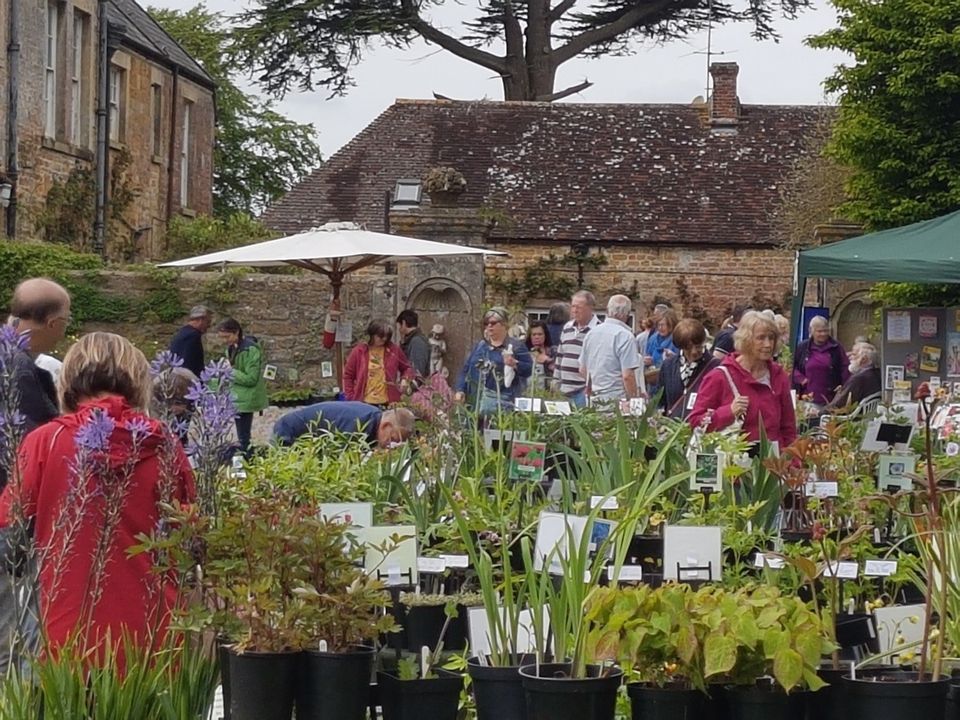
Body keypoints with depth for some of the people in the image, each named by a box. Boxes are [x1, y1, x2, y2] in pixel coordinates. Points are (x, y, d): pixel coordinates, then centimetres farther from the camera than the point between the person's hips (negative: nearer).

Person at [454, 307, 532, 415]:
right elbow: (466, 369, 17)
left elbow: (529, 369, -4)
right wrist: (460, 390, 7)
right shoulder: (480, 346, 18)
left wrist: (515, 364, -22)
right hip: (476, 399, 5)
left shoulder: (515, 346, 2)